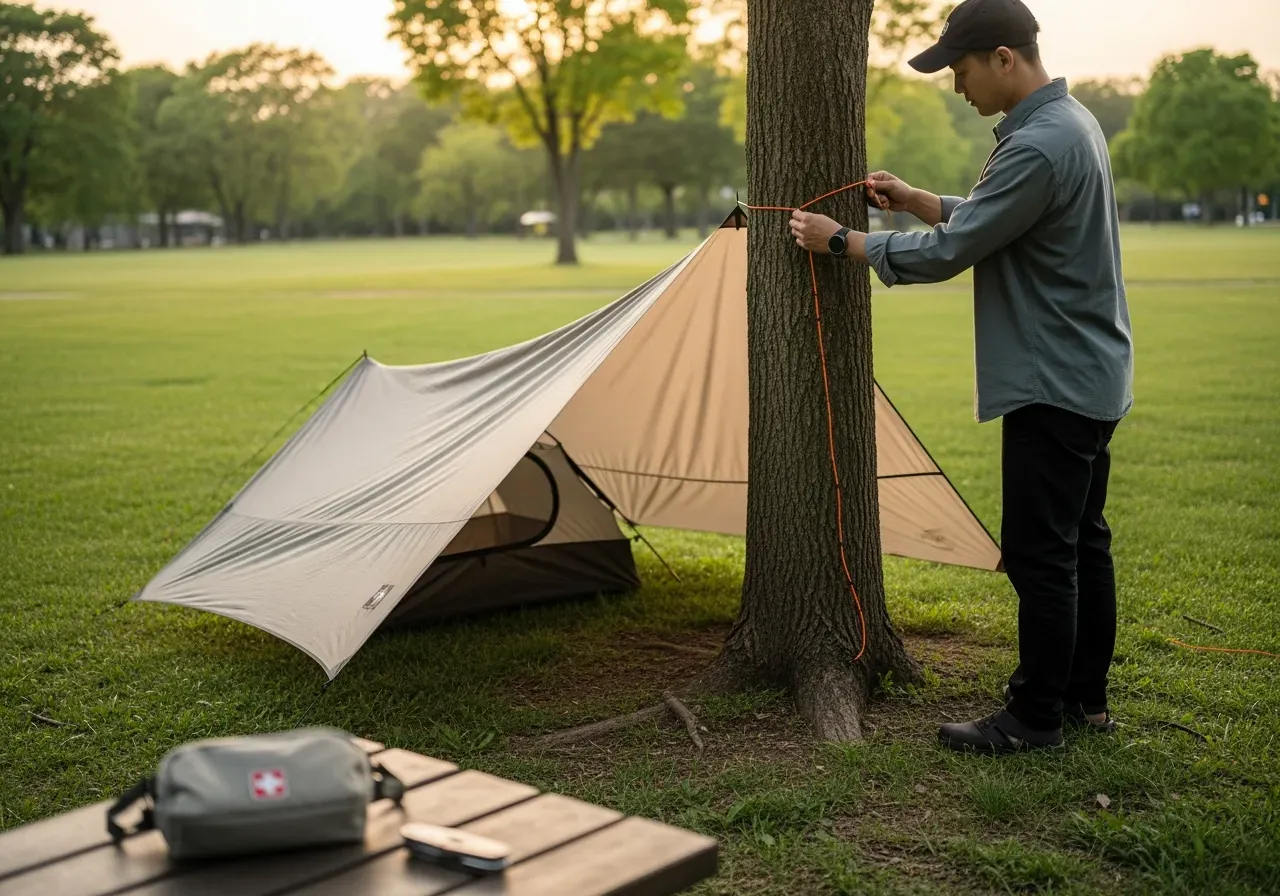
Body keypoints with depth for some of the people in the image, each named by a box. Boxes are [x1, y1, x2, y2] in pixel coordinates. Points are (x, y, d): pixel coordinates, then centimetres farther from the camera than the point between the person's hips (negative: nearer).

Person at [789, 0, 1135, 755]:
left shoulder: (1038, 146, -22)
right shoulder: (1071, 123, 11)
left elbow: (949, 253, -19)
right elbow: (990, 225, 21)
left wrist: (842, 241, -8)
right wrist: (913, 200, 16)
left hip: (1054, 383, -11)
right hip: (1091, 377, 11)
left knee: (1040, 554, -3)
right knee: (1083, 542, 15)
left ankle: (1036, 718, 7)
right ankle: (1086, 698, 26)